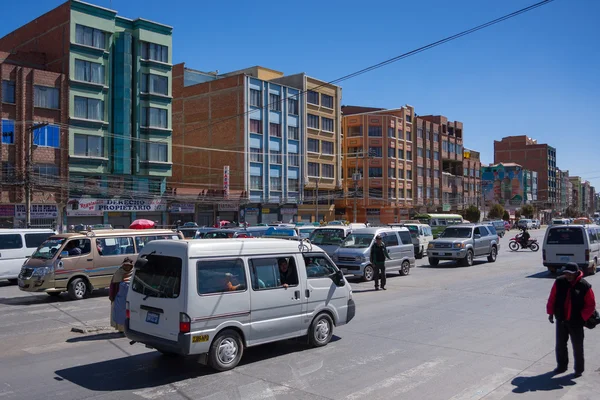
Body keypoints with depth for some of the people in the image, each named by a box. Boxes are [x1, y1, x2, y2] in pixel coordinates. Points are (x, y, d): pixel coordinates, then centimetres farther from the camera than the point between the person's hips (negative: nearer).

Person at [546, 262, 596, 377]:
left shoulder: (584, 286, -13)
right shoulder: (559, 282, -4)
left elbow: (591, 305, -7)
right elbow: (552, 298, 4)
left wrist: (582, 317, -14)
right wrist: (550, 312, 1)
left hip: (576, 323, -3)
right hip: (561, 320, 4)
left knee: (577, 347, 7)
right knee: (560, 345, 14)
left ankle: (579, 369, 23)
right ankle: (562, 366, 30)